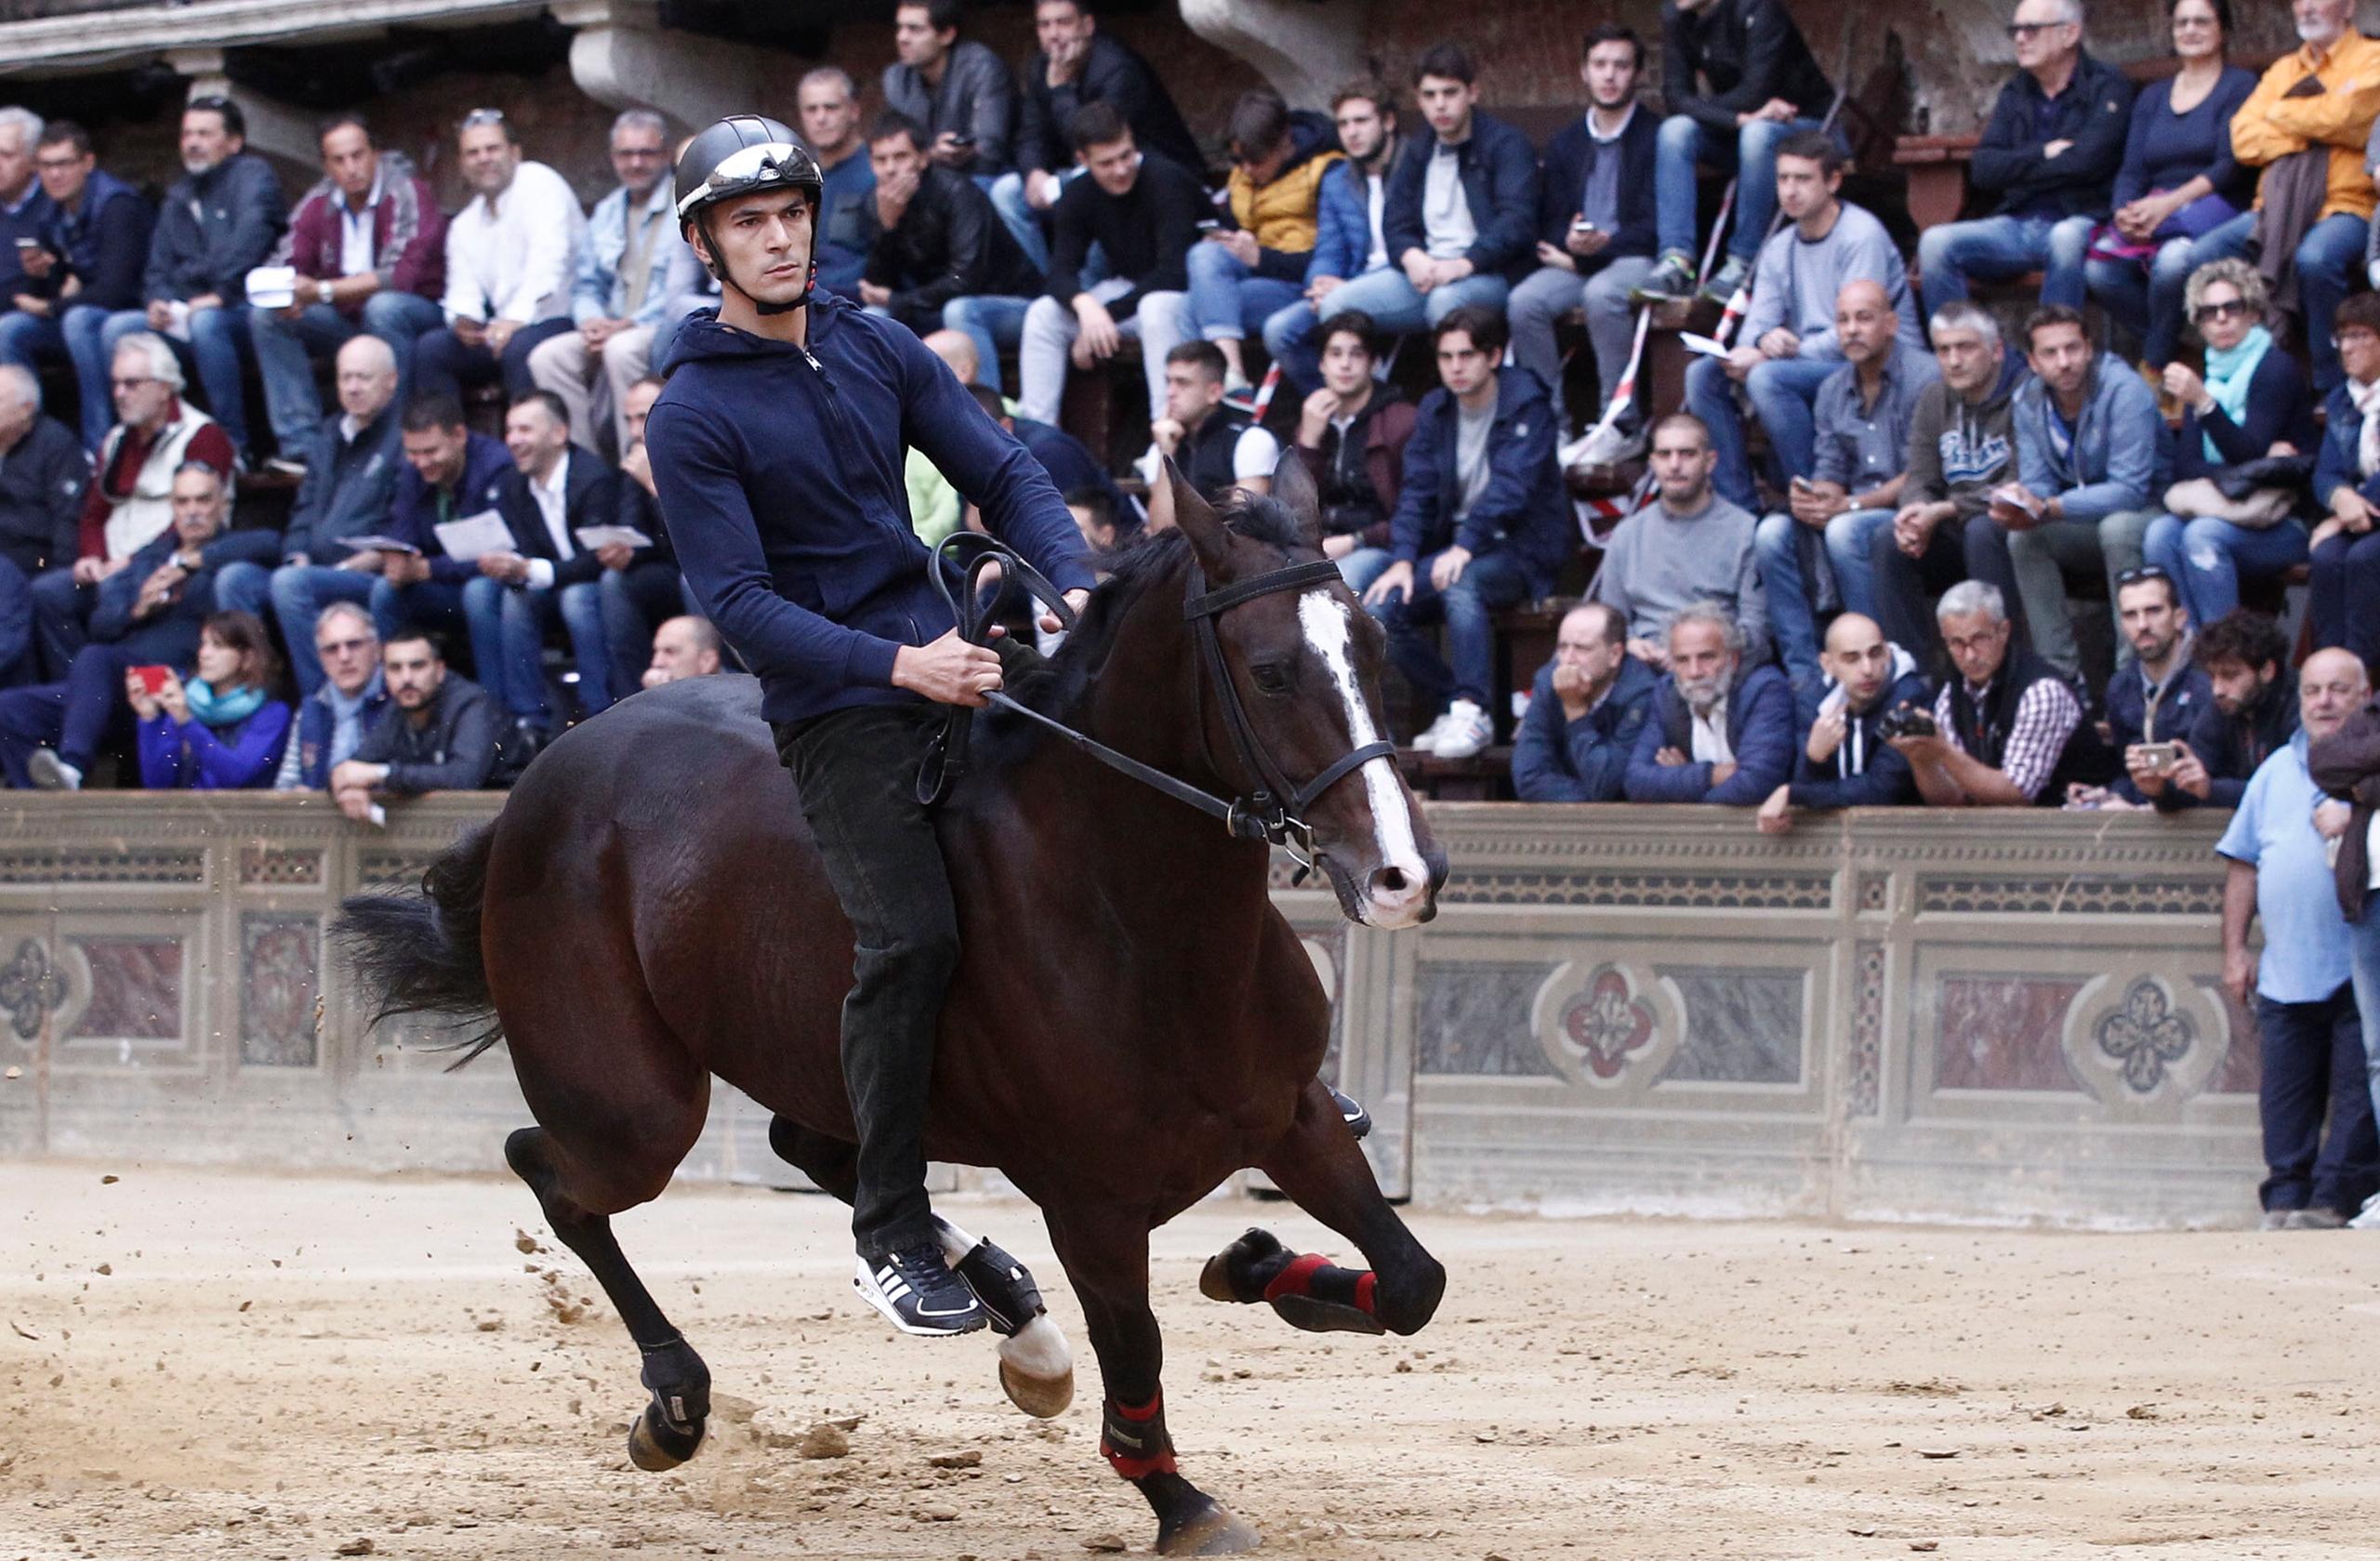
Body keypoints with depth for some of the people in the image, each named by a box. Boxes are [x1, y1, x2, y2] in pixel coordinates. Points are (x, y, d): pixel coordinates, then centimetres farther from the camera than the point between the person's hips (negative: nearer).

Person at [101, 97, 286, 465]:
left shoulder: (251, 174, -1)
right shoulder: (179, 197, 21)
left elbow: (252, 233, -19)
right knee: (117, 329, -15)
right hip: (184, 314, 7)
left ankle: (236, 446, -31)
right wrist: (158, 301, -2)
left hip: (247, 312, -7)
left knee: (205, 324, -39)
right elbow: (158, 268, 21)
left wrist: (221, 294, -27)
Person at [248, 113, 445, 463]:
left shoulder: (407, 194, -16)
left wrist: (320, 291, -32)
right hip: (347, 320, 6)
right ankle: (301, 445, -19)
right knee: (265, 316, -13)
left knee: (383, 307, -38)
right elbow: (285, 265, -2)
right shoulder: (317, 204, 1)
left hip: (418, 314, -6)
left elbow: (401, 275, -27)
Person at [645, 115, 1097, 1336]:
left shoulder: (877, 349, 10)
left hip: (950, 661, 6)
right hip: (834, 708, -6)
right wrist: (898, 666, -25)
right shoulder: (691, 418, -7)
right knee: (911, 938, -19)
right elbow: (740, 605, -14)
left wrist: (1073, 587, -12)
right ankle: (892, 1242, -10)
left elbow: (1001, 474, 8)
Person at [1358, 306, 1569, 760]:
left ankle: (1471, 711, -34)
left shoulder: (1525, 405, -10)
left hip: (1521, 551, -6)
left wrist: (1465, 547, -34)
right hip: (1453, 546, 6)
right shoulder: (1435, 410, 8)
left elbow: (1511, 486, -22)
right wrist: (1403, 559, -13)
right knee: (1380, 610, -16)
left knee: (1461, 584, -38)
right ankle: (1449, 708, -5)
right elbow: (1416, 491, 3)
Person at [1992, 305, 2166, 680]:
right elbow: (2037, 484, -3)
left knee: (2117, 526, -36)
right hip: (2089, 525, 6)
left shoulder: (2124, 392, -24)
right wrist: (2014, 504, -29)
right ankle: (2060, 671, -17)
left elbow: (2130, 490, -29)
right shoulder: (2029, 402, -3)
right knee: (2023, 537, -19)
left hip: (2153, 513, -6)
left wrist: (2048, 509, -37)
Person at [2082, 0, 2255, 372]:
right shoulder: (2153, 97, 24)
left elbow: (2231, 167, -6)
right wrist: (2125, 212, -11)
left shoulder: (2240, 86, 7)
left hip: (2212, 211, -5)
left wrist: (2168, 205, -20)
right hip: (2152, 214, 5)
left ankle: (2153, 365, -24)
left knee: (2173, 259, -39)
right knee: (2100, 269, -28)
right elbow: (2131, 171, 13)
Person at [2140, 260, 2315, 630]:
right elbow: (2185, 467, 3)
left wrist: (2203, 403, -28)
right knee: (2160, 533, -24)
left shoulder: (2278, 369, -5)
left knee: (2202, 535, -32)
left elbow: (2247, 457, -16)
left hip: (2284, 525, -5)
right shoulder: (2206, 377, 15)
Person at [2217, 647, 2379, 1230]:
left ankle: (2333, 1203, -4)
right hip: (2285, 972, 4)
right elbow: (2242, 865, 17)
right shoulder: (2277, 772, 16)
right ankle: (2286, 1201, 7)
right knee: (2286, 1095, 4)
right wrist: (2235, 949, 11)